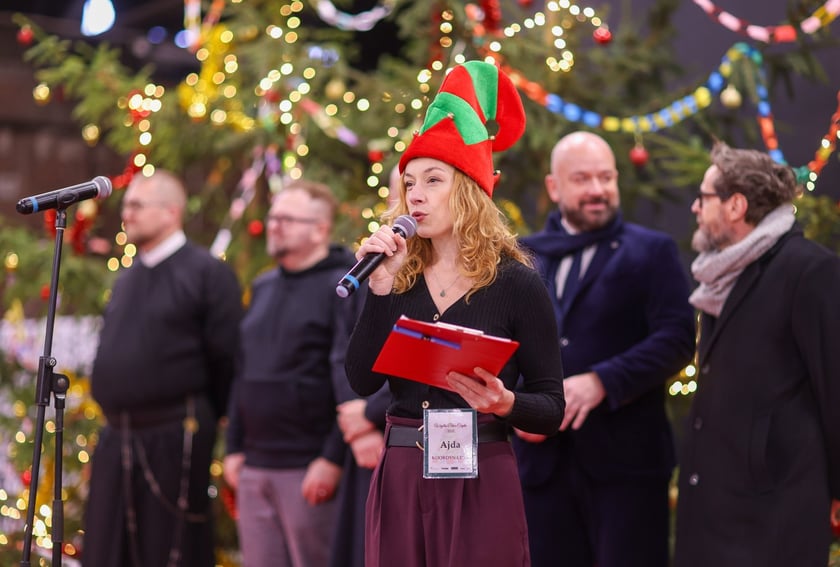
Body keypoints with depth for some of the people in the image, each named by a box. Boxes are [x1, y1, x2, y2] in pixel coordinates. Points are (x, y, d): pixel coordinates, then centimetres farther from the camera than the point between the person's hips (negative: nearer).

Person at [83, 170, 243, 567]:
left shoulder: (206, 273, -6)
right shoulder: (127, 279, 17)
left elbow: (226, 359, -9)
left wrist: (198, 420, -2)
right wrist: (117, 417, 16)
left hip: (173, 440, -7)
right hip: (116, 440, 7)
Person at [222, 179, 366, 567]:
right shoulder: (263, 288, 18)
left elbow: (352, 379, -14)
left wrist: (333, 459, -18)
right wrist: (234, 447, 14)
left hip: (309, 470, -7)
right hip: (254, 467, 7)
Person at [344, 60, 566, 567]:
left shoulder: (515, 282, -3)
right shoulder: (400, 278, 8)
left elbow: (552, 407, -3)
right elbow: (363, 380, -4)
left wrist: (505, 403, -22)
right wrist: (380, 287, -9)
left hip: (480, 485, -4)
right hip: (399, 480, 4)